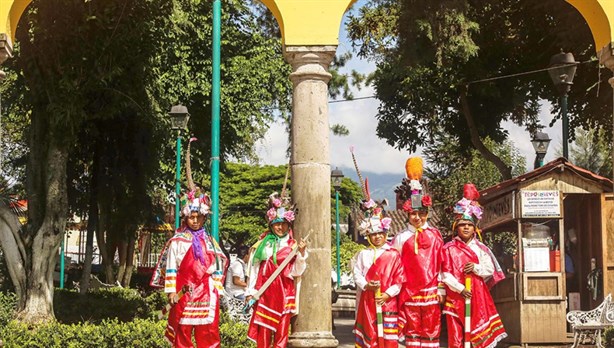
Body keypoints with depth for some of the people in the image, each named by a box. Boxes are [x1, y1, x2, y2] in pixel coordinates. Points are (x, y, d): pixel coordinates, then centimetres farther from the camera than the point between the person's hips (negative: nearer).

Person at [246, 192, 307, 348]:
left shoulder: (293, 245, 4)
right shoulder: (263, 244, 5)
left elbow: (296, 272, -1)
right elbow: (254, 269, 7)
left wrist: (302, 253, -13)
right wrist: (250, 292, 5)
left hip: (285, 292, 0)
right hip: (265, 291, 0)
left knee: (282, 331, 1)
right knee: (263, 331, -1)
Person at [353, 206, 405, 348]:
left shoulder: (393, 255, 3)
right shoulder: (363, 254, 9)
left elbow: (399, 279, 0)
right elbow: (357, 274, 3)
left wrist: (387, 294, -11)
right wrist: (366, 285, -14)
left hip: (387, 301, -2)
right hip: (367, 301, 2)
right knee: (369, 332, 3)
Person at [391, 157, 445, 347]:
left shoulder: (435, 235, 6)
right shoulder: (401, 237, 5)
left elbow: (441, 263, 5)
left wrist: (441, 289, 2)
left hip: (431, 292, 0)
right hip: (409, 292, 0)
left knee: (431, 330, 3)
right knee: (412, 331, 4)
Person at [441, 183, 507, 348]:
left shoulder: (480, 248, 8)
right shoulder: (449, 248, -1)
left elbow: (490, 270, 5)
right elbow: (446, 274, -6)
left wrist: (476, 268, -13)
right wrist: (460, 288, -17)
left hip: (478, 297, 2)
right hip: (456, 297, -2)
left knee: (478, 335, 2)